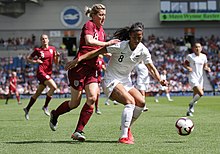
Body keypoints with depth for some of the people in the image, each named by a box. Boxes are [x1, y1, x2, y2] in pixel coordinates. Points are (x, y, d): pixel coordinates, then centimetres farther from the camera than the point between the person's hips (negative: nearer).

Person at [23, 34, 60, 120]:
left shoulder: (52, 49, 10)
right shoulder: (38, 50, -1)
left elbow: (56, 63, 11)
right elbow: (28, 58, 9)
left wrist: (57, 57, -8)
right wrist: (35, 61, -9)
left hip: (48, 73, 5)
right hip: (41, 72, -5)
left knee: (38, 93, 10)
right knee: (54, 87, -24)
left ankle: (27, 109, 25)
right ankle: (45, 107, -12)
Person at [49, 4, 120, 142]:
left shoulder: (102, 31, 16)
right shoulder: (89, 25, -9)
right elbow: (89, 41, -28)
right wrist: (107, 43, -27)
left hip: (92, 69, 7)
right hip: (80, 67, -7)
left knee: (92, 98, -13)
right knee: (75, 102, 0)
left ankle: (78, 131, -8)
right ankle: (55, 114, 31)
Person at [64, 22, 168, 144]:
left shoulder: (143, 50, -3)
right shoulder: (120, 46, -19)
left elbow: (151, 68, 2)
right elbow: (97, 52, -19)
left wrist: (160, 80, -17)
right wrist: (78, 59, -25)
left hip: (126, 81, 6)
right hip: (111, 81, -6)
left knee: (141, 102, -12)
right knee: (130, 101, -26)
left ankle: (127, 127, 12)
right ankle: (124, 137, -29)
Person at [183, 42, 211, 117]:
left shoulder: (203, 56, 6)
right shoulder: (190, 56, -5)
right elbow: (185, 64, 4)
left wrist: (207, 68, -5)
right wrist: (188, 68, -17)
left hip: (200, 78, 5)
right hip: (193, 78, -5)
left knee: (196, 95, 10)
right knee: (201, 93, -22)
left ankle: (190, 110, 25)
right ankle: (191, 104, 2)